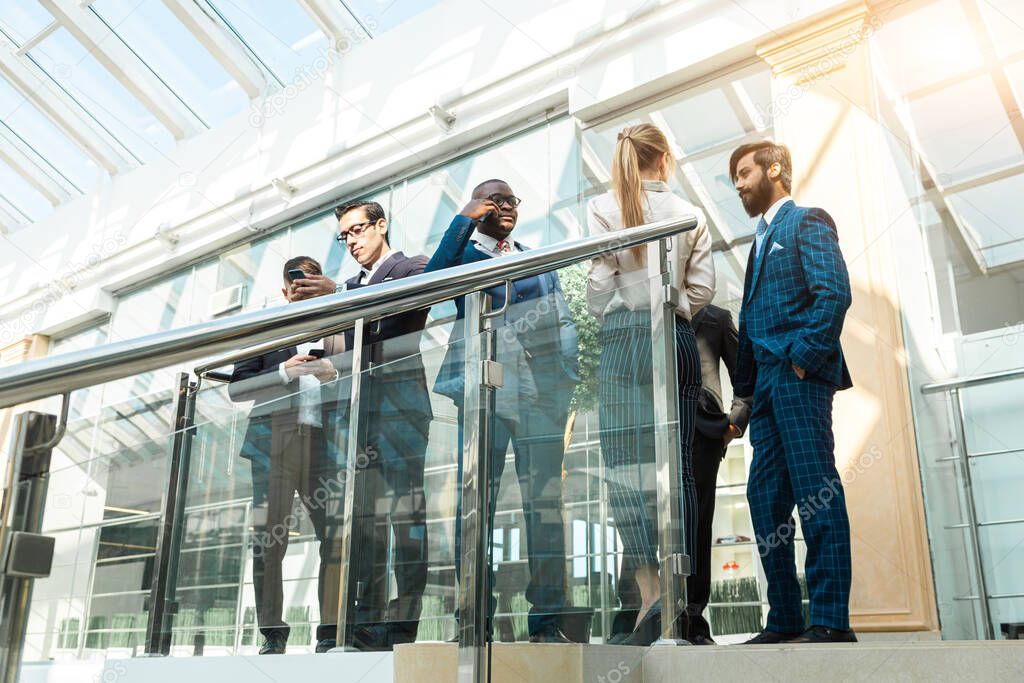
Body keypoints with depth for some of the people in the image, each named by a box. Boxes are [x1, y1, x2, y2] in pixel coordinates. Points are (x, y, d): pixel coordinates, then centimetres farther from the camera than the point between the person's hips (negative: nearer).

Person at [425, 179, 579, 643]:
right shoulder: (465, 252, 16)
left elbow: (562, 319, 19)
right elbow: (431, 280, -7)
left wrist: (565, 375, 3)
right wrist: (465, 219, -3)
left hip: (541, 383, 3)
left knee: (545, 496, -4)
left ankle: (547, 619, -2)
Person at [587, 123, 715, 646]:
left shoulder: (605, 208, 3)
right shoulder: (690, 214, 12)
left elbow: (600, 283, -2)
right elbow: (702, 287, 7)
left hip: (627, 335, -3)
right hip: (680, 337, 4)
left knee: (629, 462, -8)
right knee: (678, 464, 4)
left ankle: (650, 591, -18)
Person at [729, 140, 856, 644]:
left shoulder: (807, 222, 2)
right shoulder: (762, 238, 26)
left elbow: (834, 292, -13)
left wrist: (805, 357, -17)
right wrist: (745, 389, 16)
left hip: (799, 378, -9)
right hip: (767, 385, 9)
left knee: (816, 493, -9)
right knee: (765, 496, 6)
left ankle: (831, 622, -5)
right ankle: (784, 620, 11)